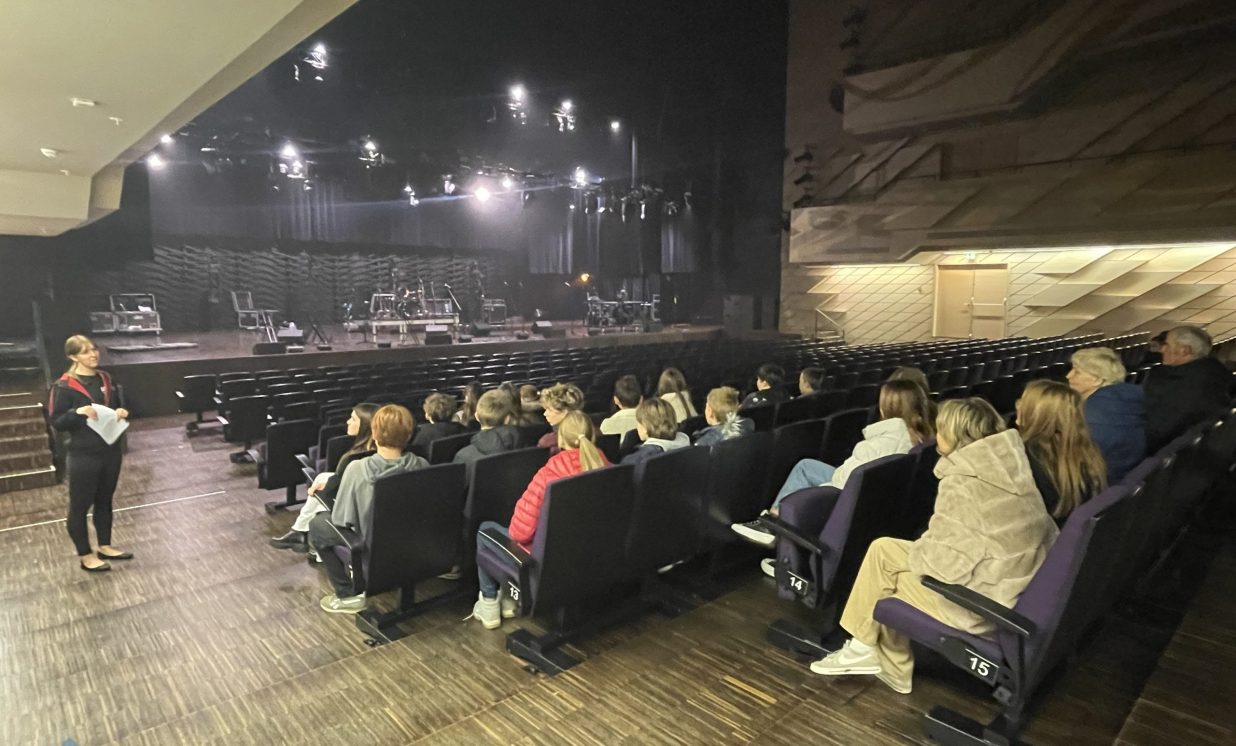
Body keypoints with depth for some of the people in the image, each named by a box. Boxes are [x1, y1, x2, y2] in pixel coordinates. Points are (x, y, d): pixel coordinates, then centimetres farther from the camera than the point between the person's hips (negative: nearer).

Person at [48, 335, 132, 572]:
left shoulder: (105, 379, 6)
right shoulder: (64, 387, -11)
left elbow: (117, 408, 16)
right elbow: (57, 423, -11)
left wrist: (122, 413, -6)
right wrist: (78, 413, -28)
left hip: (111, 451, 6)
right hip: (84, 456, -6)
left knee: (104, 501, 17)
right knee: (80, 505, 7)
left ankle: (105, 546, 31)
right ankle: (85, 555, 20)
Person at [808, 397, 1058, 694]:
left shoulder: (962, 482, -21)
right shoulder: (1010, 464, 3)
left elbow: (945, 561, -21)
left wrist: (917, 551, 1)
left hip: (986, 601, -8)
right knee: (882, 549, 12)